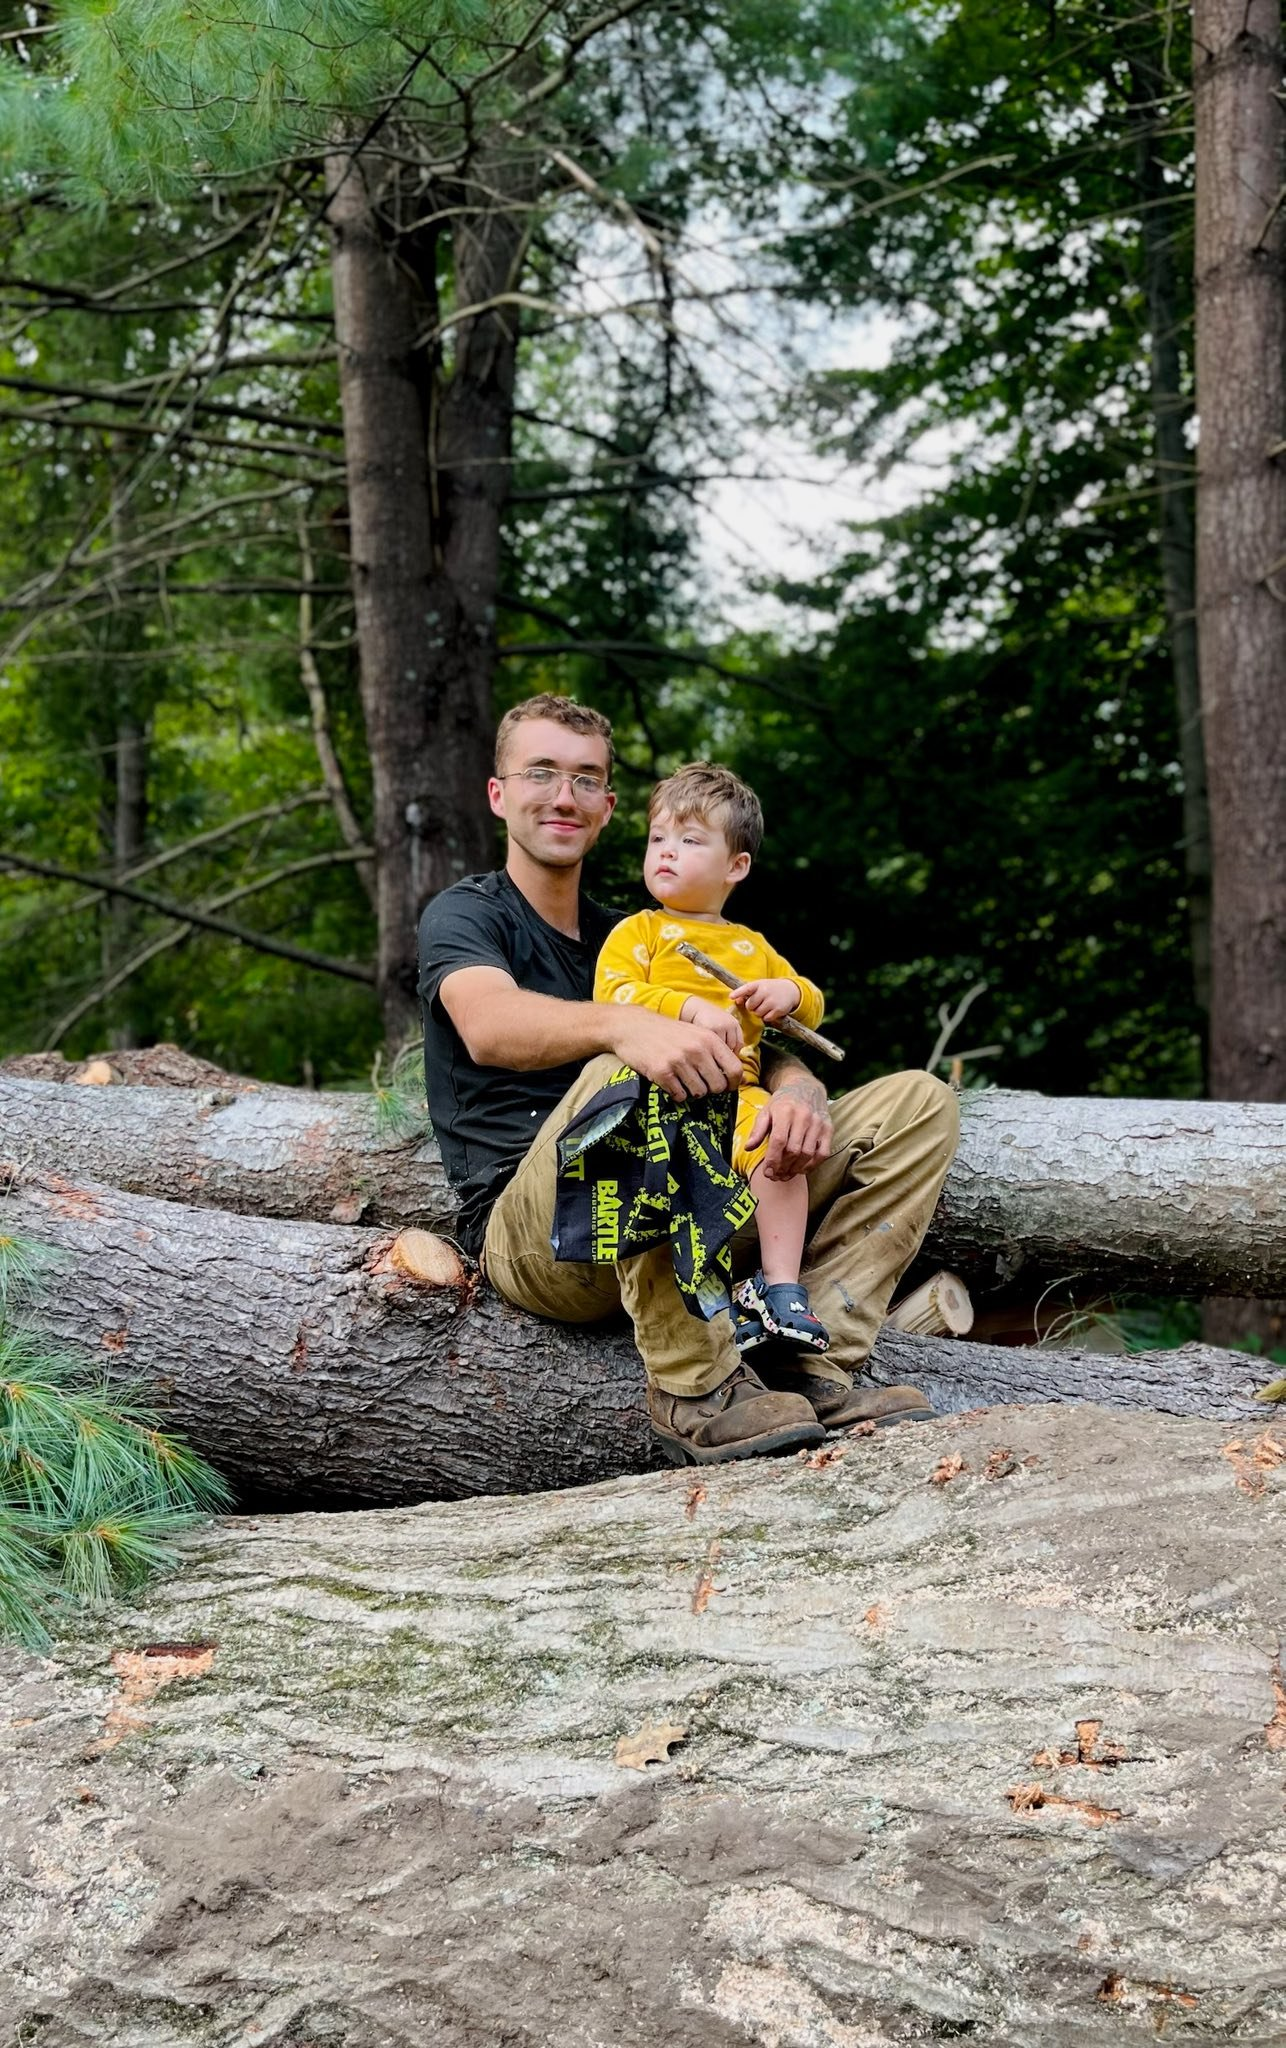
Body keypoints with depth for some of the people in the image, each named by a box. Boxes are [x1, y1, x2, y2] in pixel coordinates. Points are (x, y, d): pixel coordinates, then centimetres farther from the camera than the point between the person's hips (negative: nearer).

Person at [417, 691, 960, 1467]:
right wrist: (628, 1026, -42)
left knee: (919, 1104, -1)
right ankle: (695, 1391, -30)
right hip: (527, 1230, -6)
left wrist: (798, 1088, -15)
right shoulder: (466, 914, 3)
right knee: (617, 1075, -38)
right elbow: (490, 1027, -22)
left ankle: (812, 1366, -18)